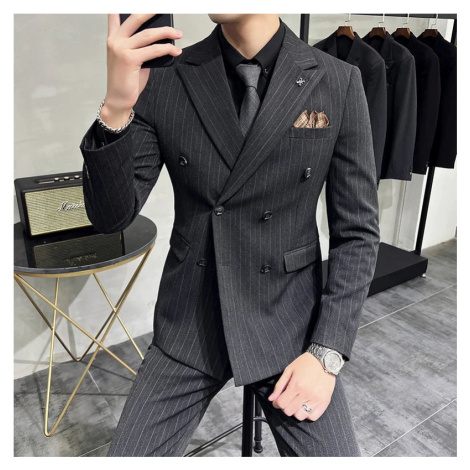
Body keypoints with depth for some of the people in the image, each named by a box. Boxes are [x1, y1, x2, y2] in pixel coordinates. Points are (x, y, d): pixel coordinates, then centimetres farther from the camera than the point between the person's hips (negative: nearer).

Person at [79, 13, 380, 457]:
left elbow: (358, 233, -4)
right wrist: (115, 110, -24)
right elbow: (111, 216, -7)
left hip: (287, 326, 0)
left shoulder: (338, 83, -7)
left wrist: (327, 352, -9)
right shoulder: (164, 80, -5)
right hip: (188, 327, 1)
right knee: (126, 455, 8)